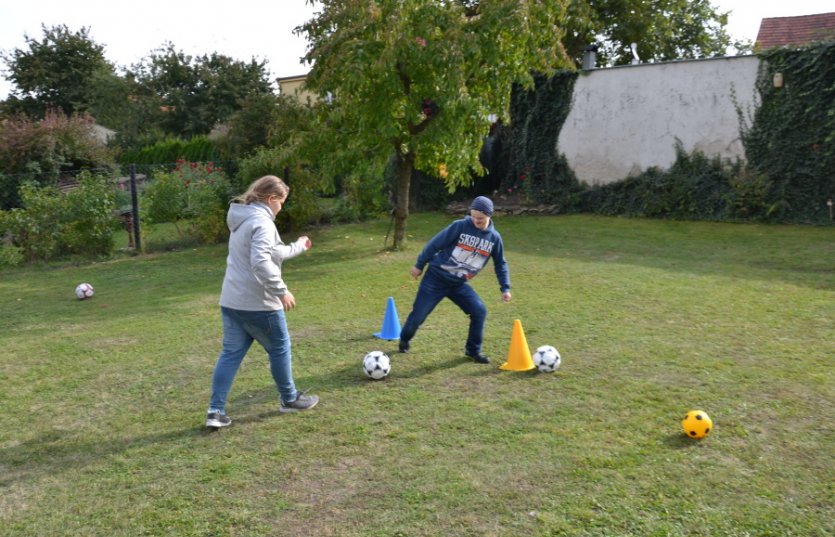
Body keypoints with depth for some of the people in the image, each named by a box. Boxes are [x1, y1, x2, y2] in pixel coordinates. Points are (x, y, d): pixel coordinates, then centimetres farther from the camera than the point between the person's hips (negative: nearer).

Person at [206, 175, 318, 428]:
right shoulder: (261, 221, -17)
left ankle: (216, 411, 8)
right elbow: (261, 262, -31)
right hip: (258, 303, -9)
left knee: (231, 353, 10)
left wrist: (299, 246, 36)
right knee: (280, 349, 11)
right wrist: (282, 291, -26)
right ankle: (289, 399, 27)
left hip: (231, 301, 9)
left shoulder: (243, 220, 15)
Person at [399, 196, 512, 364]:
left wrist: (505, 288, 6)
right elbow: (435, 244, -10)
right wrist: (419, 265, -5)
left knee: (480, 311, -9)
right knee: (419, 314, 1)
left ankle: (473, 350, 10)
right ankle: (404, 339, 31)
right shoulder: (460, 226, -16)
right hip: (436, 278, -4)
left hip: (459, 284, 4)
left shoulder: (494, 237, -2)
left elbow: (500, 264, 11)